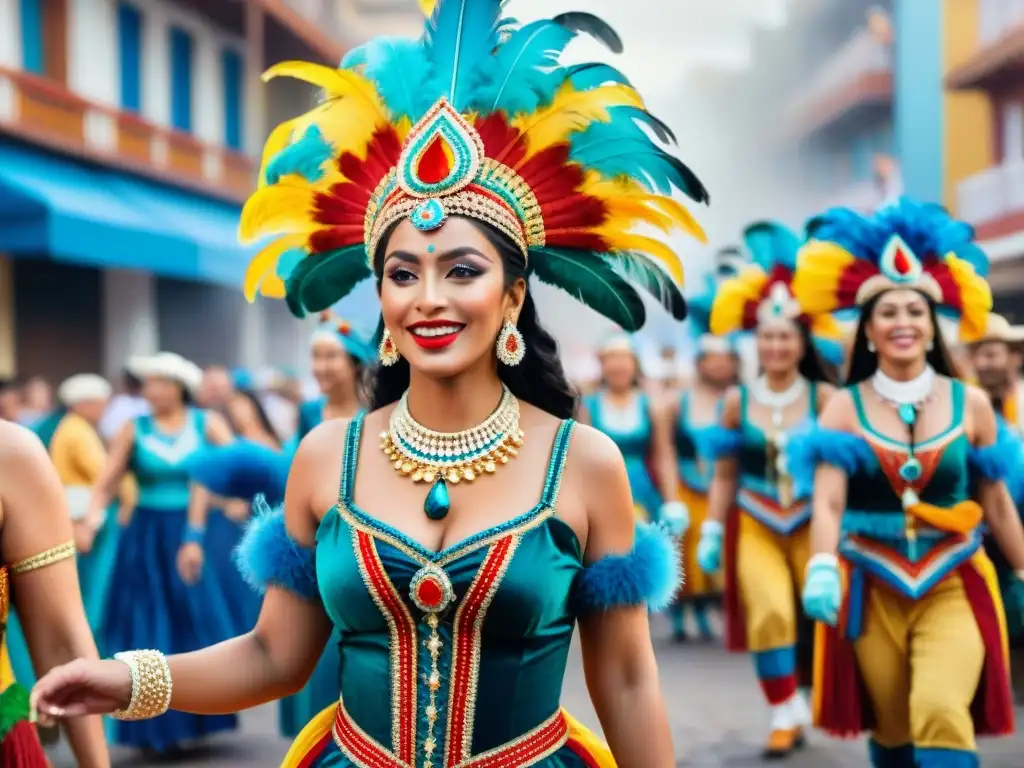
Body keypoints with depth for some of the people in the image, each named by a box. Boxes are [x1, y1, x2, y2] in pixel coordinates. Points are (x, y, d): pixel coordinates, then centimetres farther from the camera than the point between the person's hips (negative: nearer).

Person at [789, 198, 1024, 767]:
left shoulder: (970, 404, 2)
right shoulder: (845, 408, -2)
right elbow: (828, 501, -14)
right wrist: (822, 569, -32)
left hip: (953, 586, -1)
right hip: (874, 588, 1)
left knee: (942, 711, -21)